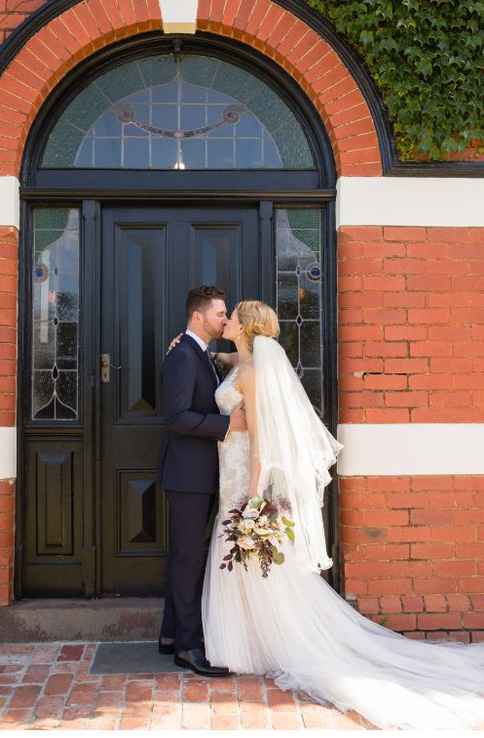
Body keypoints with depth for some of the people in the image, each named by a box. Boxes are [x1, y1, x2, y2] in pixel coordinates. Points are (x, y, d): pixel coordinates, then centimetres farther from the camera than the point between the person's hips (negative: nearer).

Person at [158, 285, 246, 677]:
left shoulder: (203, 356, 16)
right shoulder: (182, 356, -15)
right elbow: (176, 417, -24)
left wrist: (236, 416, 9)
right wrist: (228, 423, -24)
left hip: (201, 474, 10)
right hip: (188, 473, -10)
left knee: (187, 555, 15)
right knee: (190, 556, -3)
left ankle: (173, 634, 26)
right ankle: (188, 645, 7)